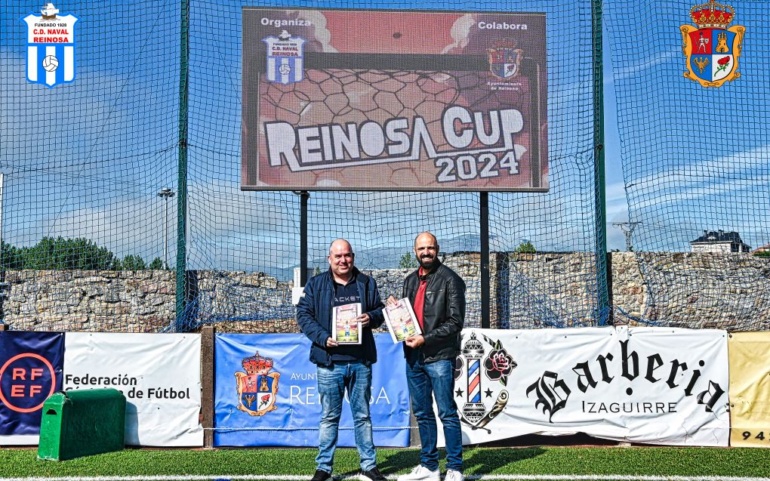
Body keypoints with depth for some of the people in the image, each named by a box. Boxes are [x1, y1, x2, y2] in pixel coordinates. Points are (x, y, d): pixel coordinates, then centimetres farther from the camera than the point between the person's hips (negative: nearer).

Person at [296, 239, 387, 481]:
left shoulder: (366, 283, 8)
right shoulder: (316, 284, 2)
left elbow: (380, 310, 13)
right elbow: (303, 314, -1)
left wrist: (371, 318, -11)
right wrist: (323, 338, -15)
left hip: (361, 361, 2)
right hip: (329, 361, -2)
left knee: (362, 415, 12)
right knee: (329, 417, 7)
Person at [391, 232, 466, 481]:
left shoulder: (450, 279, -6)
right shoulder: (410, 280, 15)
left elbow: (455, 321, -12)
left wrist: (425, 338, -17)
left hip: (439, 356, -7)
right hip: (413, 356, 7)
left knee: (447, 413, -1)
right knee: (422, 413, 12)